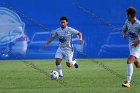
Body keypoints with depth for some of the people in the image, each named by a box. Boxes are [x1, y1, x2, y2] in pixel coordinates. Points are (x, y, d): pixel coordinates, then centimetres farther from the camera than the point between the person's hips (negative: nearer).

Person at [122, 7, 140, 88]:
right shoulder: (127, 22, 0)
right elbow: (124, 29, 19)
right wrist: (124, 34, -4)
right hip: (131, 45, 8)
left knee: (129, 61, -21)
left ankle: (128, 82, -21)